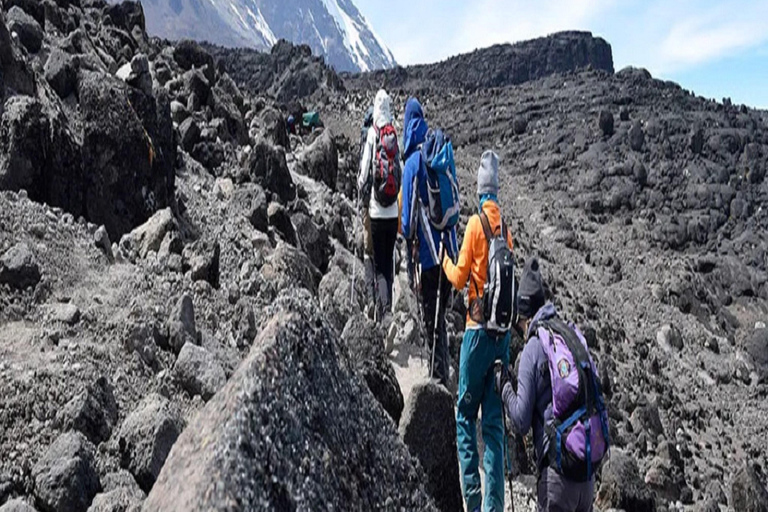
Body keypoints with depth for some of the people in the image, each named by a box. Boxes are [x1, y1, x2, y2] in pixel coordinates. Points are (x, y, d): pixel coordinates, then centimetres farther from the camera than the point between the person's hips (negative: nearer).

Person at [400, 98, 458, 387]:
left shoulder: (412, 163, -11)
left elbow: (409, 213, -9)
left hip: (428, 251, -6)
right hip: (448, 247, 6)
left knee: (432, 320, 2)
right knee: (440, 314, 19)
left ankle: (441, 376, 7)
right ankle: (445, 370, 30)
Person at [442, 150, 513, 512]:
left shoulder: (476, 222, -8)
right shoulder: (505, 228, 9)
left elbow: (460, 278, -6)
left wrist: (444, 261, 13)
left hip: (478, 330, -5)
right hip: (503, 332, 5)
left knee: (466, 416, 6)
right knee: (494, 421, 8)